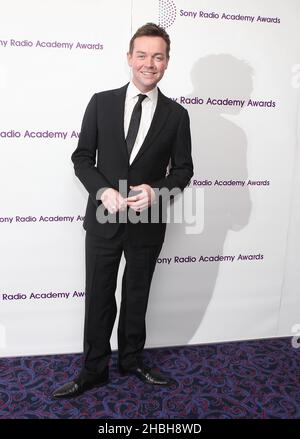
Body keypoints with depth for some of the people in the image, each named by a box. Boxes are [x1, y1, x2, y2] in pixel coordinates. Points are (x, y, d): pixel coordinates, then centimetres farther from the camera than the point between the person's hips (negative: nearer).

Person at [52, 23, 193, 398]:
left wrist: (156, 191, -16)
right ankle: (94, 370, 28)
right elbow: (82, 157, 0)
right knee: (98, 296, 9)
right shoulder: (101, 102, -1)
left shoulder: (176, 115, 0)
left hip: (149, 222, 1)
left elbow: (183, 168, 3)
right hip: (103, 218, 0)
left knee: (137, 295, 16)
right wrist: (103, 191, -17)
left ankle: (131, 360, 38)